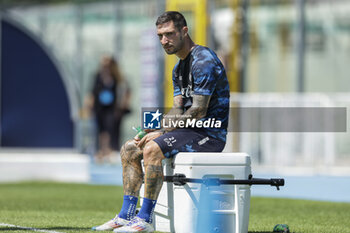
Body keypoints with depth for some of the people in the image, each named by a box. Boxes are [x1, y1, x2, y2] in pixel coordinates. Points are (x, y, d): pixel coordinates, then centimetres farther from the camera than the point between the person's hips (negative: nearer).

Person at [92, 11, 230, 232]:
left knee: (152, 150, -30)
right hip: (191, 131, 10)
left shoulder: (203, 61, -16)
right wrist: (152, 131, -4)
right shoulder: (179, 68, 17)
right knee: (129, 149, 7)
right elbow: (178, 110, 14)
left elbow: (198, 111, -21)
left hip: (210, 134, -10)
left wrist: (160, 131, -15)